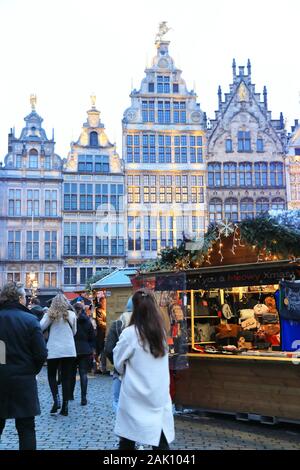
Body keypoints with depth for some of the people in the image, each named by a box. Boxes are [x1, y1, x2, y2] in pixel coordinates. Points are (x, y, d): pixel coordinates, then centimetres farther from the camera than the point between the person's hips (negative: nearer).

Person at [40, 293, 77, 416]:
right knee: (66, 378, 7)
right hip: (69, 350, 2)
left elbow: (40, 327, -9)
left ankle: (56, 400, -6)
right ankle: (65, 407, 7)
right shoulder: (71, 315, 1)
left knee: (52, 375, 14)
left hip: (54, 350, -1)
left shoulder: (50, 314, -4)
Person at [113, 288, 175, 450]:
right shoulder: (161, 332, 3)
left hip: (135, 396, -4)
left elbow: (118, 362, -1)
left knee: (127, 440, 11)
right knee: (160, 440, 7)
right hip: (159, 394, 4)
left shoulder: (130, 333, -13)